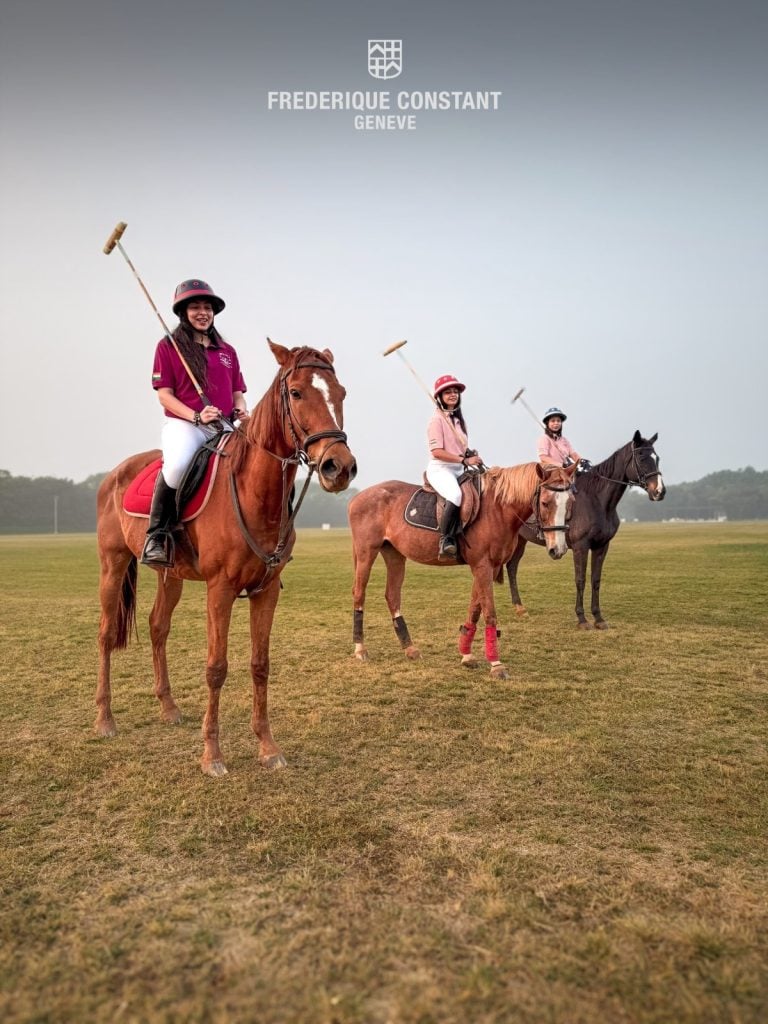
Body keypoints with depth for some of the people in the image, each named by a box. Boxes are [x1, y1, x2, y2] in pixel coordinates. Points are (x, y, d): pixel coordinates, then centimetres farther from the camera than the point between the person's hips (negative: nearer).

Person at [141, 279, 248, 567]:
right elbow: (164, 395, 0)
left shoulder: (227, 351, 20)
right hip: (183, 424, -5)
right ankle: (156, 534, -19)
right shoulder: (168, 346, 7)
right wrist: (196, 416, -16)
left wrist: (241, 410, -3)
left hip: (225, 427, 5)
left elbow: (238, 393, 22)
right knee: (177, 464, -38)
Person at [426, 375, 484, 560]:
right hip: (440, 469, -9)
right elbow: (436, 451, -15)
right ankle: (445, 540, -31)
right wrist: (464, 460, -19)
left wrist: (471, 455, 2)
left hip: (459, 470, 9)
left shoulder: (458, 418, 18)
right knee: (455, 495, -35)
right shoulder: (437, 419, -6)